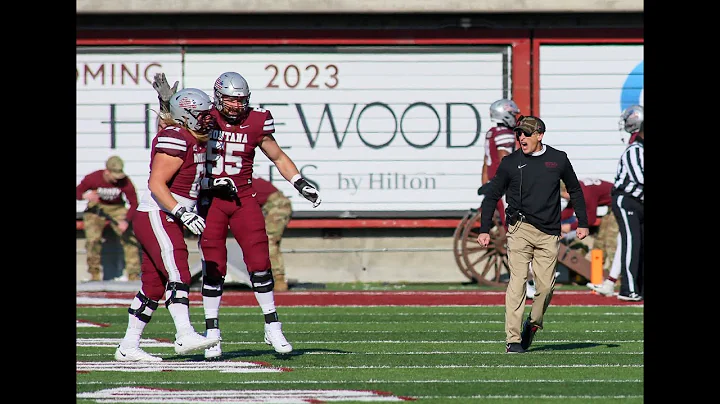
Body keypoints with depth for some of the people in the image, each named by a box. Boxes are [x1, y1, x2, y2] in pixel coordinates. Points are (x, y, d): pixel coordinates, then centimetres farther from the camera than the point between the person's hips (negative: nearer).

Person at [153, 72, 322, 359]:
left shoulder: (255, 123, 1)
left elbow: (278, 158, 13)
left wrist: (300, 184, 4)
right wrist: (166, 102, -11)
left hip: (243, 198, 1)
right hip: (210, 200, -1)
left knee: (259, 262, -5)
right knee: (213, 268, -1)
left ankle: (272, 328, 5)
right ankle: (212, 333, 7)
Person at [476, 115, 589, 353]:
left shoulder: (559, 160, 8)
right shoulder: (510, 163, 4)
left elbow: (575, 191, 20)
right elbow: (492, 196, 10)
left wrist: (582, 223, 17)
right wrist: (484, 229, 3)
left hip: (549, 234, 2)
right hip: (520, 229, -2)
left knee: (546, 285, -3)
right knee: (518, 281, -11)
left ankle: (533, 324, 24)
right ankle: (513, 339, -12)